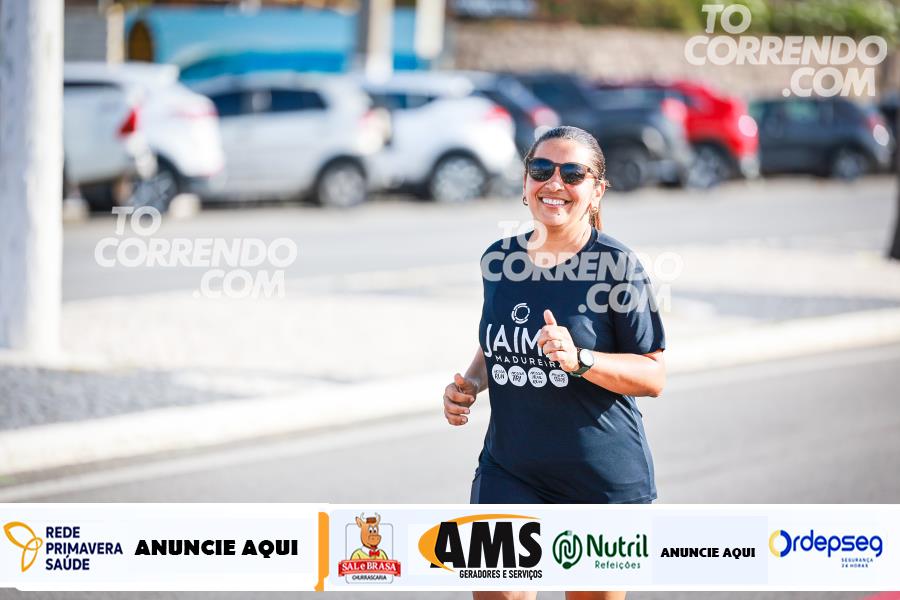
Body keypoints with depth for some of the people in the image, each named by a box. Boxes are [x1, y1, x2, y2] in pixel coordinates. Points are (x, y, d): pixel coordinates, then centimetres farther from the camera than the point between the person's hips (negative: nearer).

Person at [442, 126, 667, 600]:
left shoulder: (616, 266, -11)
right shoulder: (499, 260, 5)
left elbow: (653, 376, -10)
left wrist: (578, 359, -25)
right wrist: (468, 384, 2)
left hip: (602, 478, -3)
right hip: (509, 470, 4)